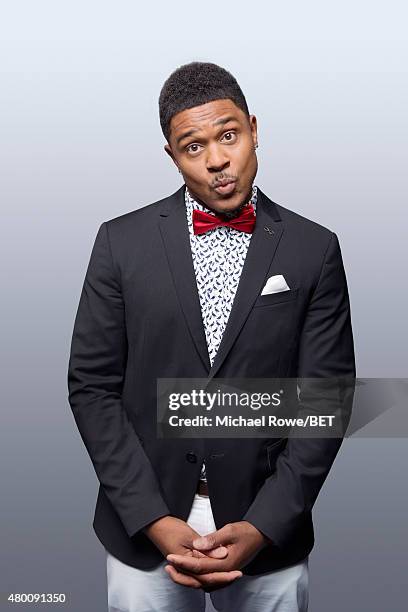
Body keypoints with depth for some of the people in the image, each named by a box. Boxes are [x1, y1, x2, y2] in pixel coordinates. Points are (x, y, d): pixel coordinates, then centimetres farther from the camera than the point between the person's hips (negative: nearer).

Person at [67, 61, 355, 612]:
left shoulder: (314, 249, -3)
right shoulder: (122, 241, -3)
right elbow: (93, 386, -3)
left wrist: (262, 527, -11)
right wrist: (155, 521, -11)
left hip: (270, 533, 0)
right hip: (145, 531, 0)